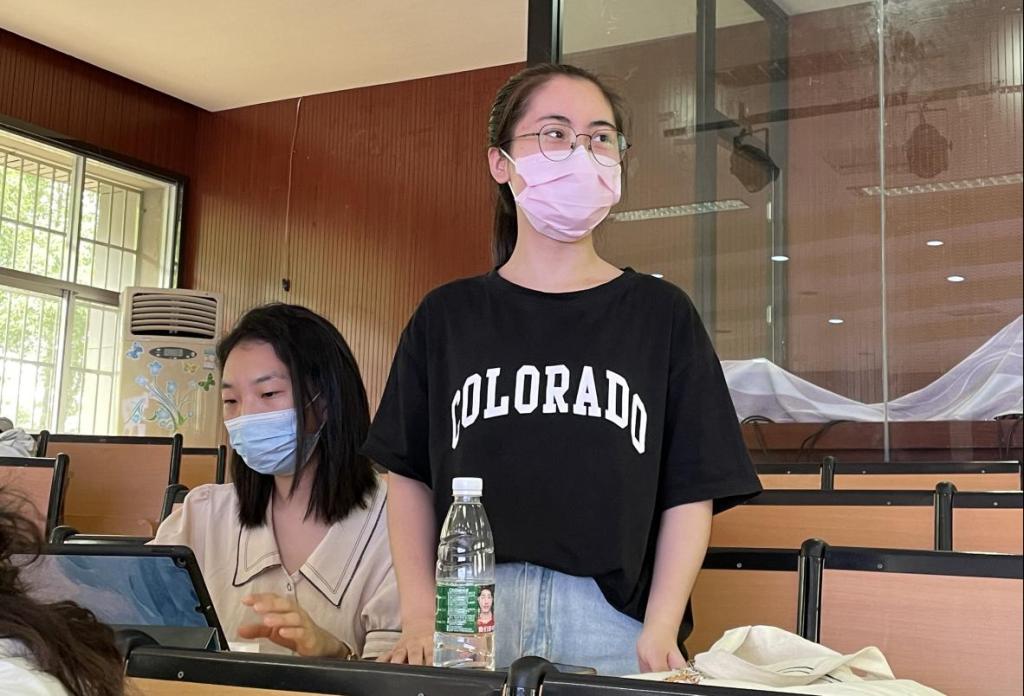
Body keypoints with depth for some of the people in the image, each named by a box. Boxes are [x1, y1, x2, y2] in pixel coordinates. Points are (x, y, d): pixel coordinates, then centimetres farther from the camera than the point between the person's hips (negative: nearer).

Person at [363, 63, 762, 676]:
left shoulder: (661, 314, 6)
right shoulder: (446, 318, 10)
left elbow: (691, 493, 2)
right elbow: (412, 478, 11)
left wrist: (660, 633, -9)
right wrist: (419, 617, -2)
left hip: (612, 623, -1)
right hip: (469, 619, 1)